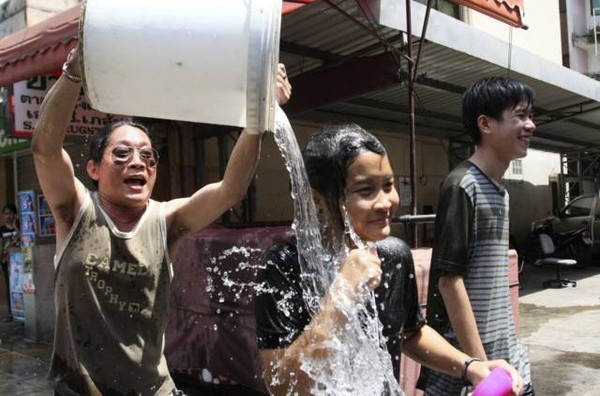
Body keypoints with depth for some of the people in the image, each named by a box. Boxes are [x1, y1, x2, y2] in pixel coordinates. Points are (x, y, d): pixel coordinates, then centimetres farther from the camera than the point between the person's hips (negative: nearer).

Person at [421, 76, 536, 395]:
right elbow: (450, 279, -19)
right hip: (466, 357, -8)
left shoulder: (500, 191, 10)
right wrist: (478, 364, -19)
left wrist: (511, 350, 17)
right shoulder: (462, 186, -15)